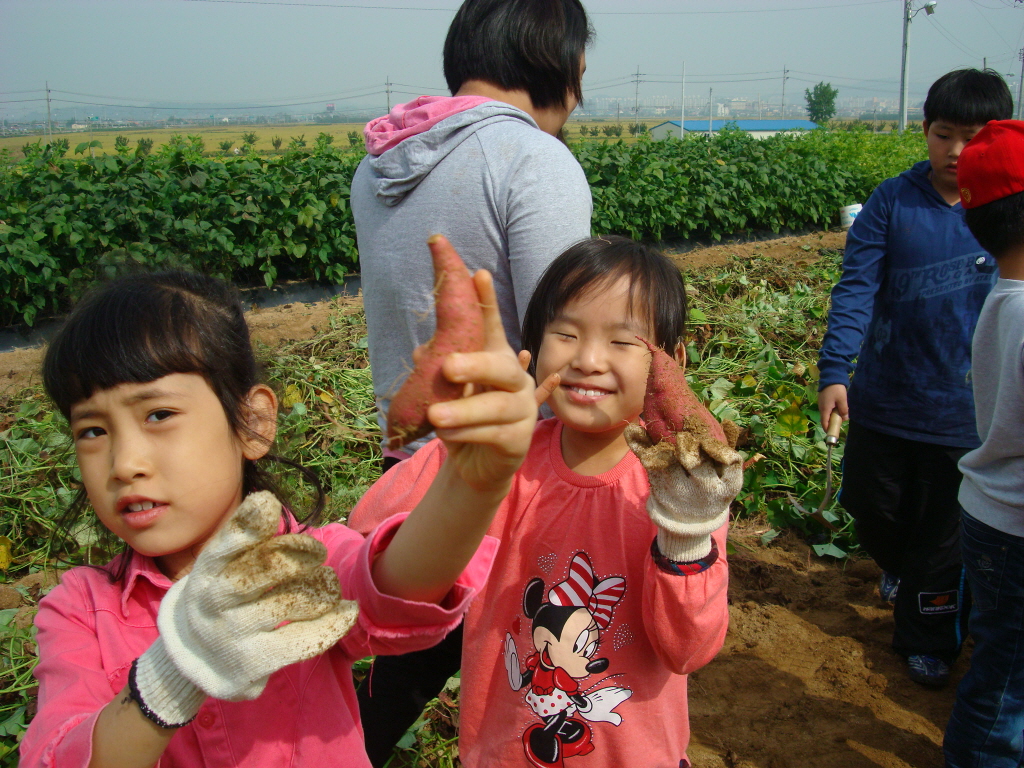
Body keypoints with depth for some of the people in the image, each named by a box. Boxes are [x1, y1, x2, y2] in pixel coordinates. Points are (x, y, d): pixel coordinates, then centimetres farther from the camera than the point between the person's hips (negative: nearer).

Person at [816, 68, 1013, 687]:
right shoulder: (893, 202, -8)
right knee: (871, 506, 18)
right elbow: (857, 287, -14)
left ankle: (927, 637, 34)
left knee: (944, 531, 12)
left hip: (965, 408, -1)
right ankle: (898, 564, 52)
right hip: (884, 396, 1)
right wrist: (835, 370, -25)